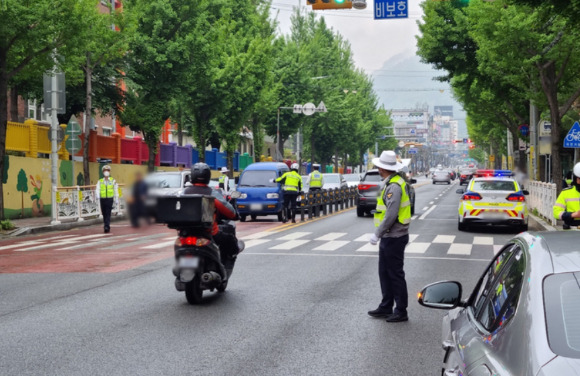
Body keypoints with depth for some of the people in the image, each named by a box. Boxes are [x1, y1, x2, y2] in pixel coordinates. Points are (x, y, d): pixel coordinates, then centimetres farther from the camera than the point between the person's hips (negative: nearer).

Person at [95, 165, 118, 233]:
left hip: (110, 199, -2)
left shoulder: (113, 181, 5)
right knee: (104, 214, 9)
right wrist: (98, 196, -27)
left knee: (108, 214, -13)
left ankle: (107, 227, -18)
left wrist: (116, 200, 8)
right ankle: (107, 227, 22)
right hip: (102, 199, 3)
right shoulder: (100, 181, 7)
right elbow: (97, 189, -7)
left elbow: (116, 190, 9)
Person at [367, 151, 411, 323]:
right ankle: (386, 307, 25)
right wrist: (380, 235, 18)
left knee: (395, 274, -2)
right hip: (389, 237, 10)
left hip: (394, 238, -10)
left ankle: (401, 312, 7)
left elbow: (391, 215, -26)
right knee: (385, 273, 16)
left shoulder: (394, 186, -20)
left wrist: (377, 234, -20)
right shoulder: (392, 183, 12)